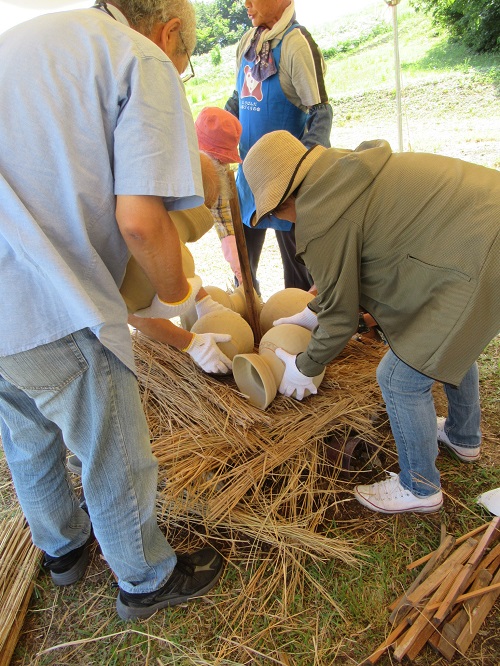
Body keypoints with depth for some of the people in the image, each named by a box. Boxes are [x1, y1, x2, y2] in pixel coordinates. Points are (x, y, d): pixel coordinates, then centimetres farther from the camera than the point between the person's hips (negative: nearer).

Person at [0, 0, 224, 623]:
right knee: (115, 459, 14)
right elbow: (139, 219, -17)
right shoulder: (144, 62, -4)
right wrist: (176, 294, 3)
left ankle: (63, 548, 55)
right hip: (52, 313, -8)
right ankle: (146, 581, 41)